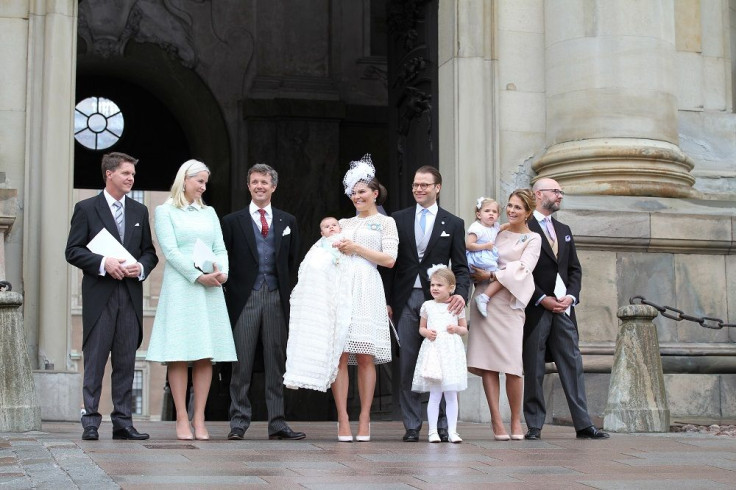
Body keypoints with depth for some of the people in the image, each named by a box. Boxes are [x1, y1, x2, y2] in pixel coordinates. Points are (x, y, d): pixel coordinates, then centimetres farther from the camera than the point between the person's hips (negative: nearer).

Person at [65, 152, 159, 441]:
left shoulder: (139, 211, 16)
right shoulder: (86, 209, 3)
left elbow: (150, 252, 17)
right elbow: (73, 251, -3)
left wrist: (141, 267, -5)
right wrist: (103, 263, -16)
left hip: (131, 296, 4)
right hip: (99, 297, -4)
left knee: (126, 362, 5)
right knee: (95, 360, -3)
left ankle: (122, 422, 9)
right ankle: (90, 422, 1)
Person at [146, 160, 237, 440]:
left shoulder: (209, 213, 19)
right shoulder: (165, 211, 4)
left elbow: (220, 249, 13)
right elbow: (170, 250, -6)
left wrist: (221, 272, -7)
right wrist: (199, 276, -14)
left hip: (210, 290, 5)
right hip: (180, 287, -4)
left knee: (206, 355, -1)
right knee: (179, 355, -6)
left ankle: (199, 418, 1)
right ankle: (182, 419, -4)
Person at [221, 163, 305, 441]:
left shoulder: (287, 222, 13)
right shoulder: (232, 221, 7)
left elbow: (292, 260, 14)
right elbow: (225, 260, 5)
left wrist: (285, 290, 7)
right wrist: (231, 289, -2)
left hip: (276, 298, 2)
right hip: (245, 298, -2)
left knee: (277, 362, 4)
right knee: (241, 363, -1)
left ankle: (277, 423, 7)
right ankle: (239, 422, 4)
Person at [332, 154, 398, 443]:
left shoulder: (385, 222, 11)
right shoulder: (344, 224, 23)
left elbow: (390, 259, -1)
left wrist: (357, 249, -2)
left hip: (366, 289, -3)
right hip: (340, 287, 3)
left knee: (365, 356, -6)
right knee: (339, 355, -6)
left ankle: (364, 419, -2)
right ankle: (343, 420, -5)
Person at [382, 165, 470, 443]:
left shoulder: (453, 224, 9)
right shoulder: (398, 219, 10)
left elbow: (460, 267, 6)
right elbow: (390, 262, 9)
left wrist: (461, 293, -13)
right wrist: (386, 300, 1)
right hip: (406, 300, 1)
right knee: (407, 365, 2)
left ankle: (442, 425, 5)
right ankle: (412, 426, 7)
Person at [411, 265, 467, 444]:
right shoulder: (427, 306, 7)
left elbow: (465, 329, 12)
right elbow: (421, 328, 14)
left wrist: (456, 329, -9)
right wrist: (427, 332, -8)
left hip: (451, 351, 0)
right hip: (433, 350, 0)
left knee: (451, 395, 3)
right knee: (435, 395, -1)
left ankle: (452, 431, 7)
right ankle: (432, 431, 4)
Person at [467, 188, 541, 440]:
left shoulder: (533, 239, 8)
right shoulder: (497, 233, 18)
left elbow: (523, 268, -6)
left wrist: (492, 276, -11)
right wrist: (481, 275, 2)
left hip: (509, 302, -3)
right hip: (484, 298, 3)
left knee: (512, 363, -9)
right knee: (487, 362, -5)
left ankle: (516, 421, 5)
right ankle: (496, 421, -3)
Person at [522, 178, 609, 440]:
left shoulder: (564, 230, 20)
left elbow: (575, 269, 18)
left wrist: (571, 296, 0)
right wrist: (542, 299, -12)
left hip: (563, 308, 6)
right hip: (535, 309, -6)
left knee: (573, 365, 2)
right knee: (533, 369, -1)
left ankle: (583, 424, 2)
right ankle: (534, 425, 4)